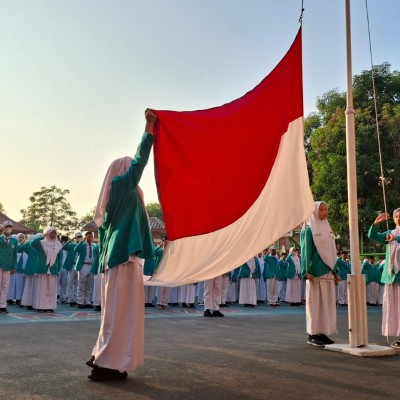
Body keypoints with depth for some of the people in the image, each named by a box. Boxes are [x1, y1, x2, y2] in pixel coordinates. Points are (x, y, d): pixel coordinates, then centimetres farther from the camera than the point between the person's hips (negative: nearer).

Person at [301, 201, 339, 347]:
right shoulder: (309, 230, -5)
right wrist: (307, 272, -18)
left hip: (328, 273, 7)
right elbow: (306, 251, -10)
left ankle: (323, 333, 14)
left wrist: (334, 271, 15)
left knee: (327, 303, 7)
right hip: (316, 273, -7)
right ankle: (313, 334, 3)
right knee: (315, 303, -4)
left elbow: (331, 252, 18)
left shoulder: (327, 229, 16)